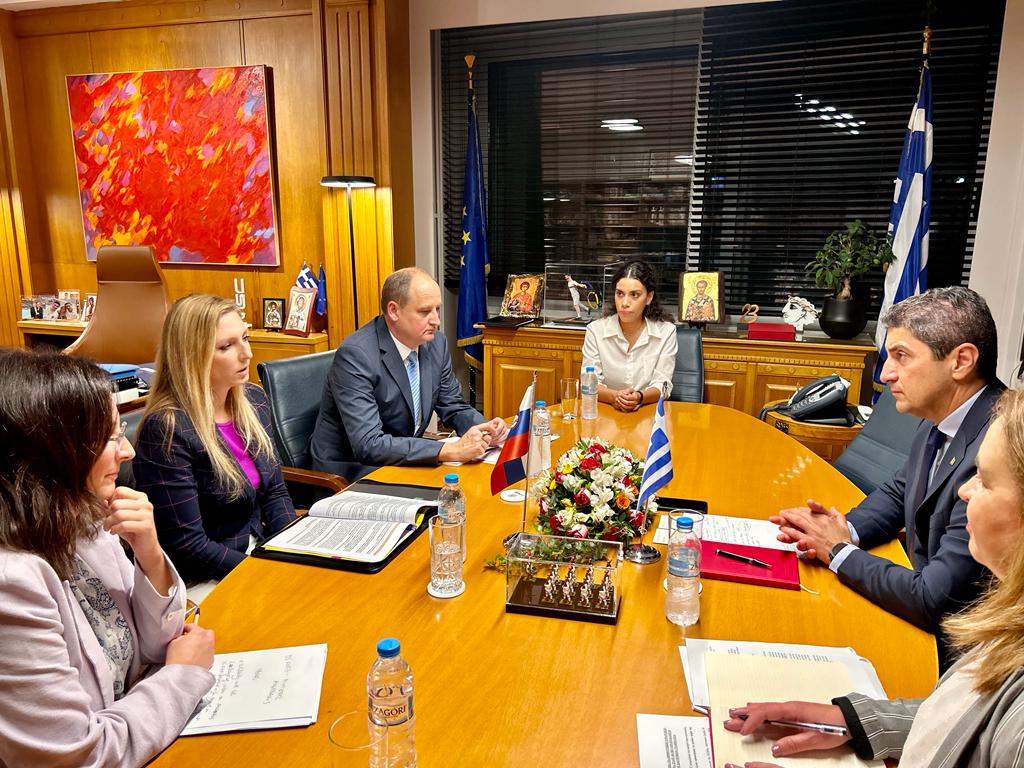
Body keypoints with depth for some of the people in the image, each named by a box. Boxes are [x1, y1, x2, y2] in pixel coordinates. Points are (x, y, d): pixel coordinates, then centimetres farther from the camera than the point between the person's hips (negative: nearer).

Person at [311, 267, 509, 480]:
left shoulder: (436, 343, -3)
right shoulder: (355, 355, -23)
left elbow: (454, 407, 10)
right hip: (351, 472, -7)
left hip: (405, 461, 7)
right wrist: (450, 450, -34)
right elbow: (368, 445, -29)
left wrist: (485, 429, -12)